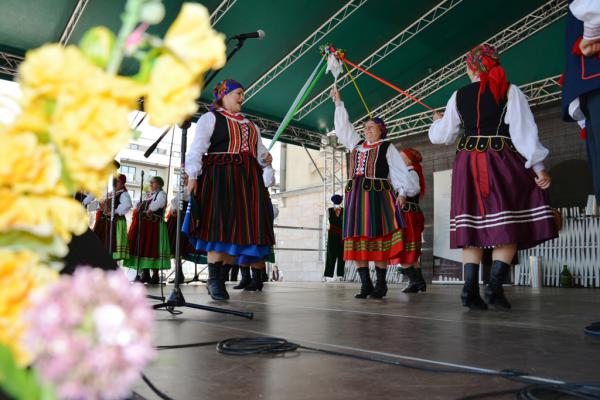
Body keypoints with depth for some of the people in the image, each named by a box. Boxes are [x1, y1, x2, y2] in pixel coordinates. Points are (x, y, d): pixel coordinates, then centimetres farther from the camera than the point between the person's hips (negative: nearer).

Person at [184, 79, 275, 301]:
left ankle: (222, 279, 5)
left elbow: (259, 149, 29)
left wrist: (265, 158, 5)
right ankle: (213, 279, -8)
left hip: (248, 180, 6)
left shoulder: (250, 124, 27)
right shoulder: (211, 118, 7)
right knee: (218, 225, -13)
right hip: (220, 176, -6)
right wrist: (193, 176, -16)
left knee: (238, 228, 0)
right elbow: (197, 149, -3)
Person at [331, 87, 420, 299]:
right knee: (356, 238, 0)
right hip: (356, 195, 6)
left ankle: (381, 285, 0)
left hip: (377, 194, -5)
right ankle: (366, 284, 5)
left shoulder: (387, 147, 6)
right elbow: (343, 127, 27)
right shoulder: (357, 143, 22)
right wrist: (338, 103, 24)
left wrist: (403, 192, -12)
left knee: (379, 238, -7)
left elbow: (400, 170, -1)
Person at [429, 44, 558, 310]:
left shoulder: (459, 96, 7)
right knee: (510, 226, 2)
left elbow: (442, 136, 11)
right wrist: (539, 168, -5)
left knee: (473, 226, 4)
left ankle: (470, 289, -2)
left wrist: (438, 121, 33)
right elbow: (525, 131, -6)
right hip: (502, 161, -3)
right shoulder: (510, 91, 1)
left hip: (468, 163, 3)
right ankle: (495, 285, -10)